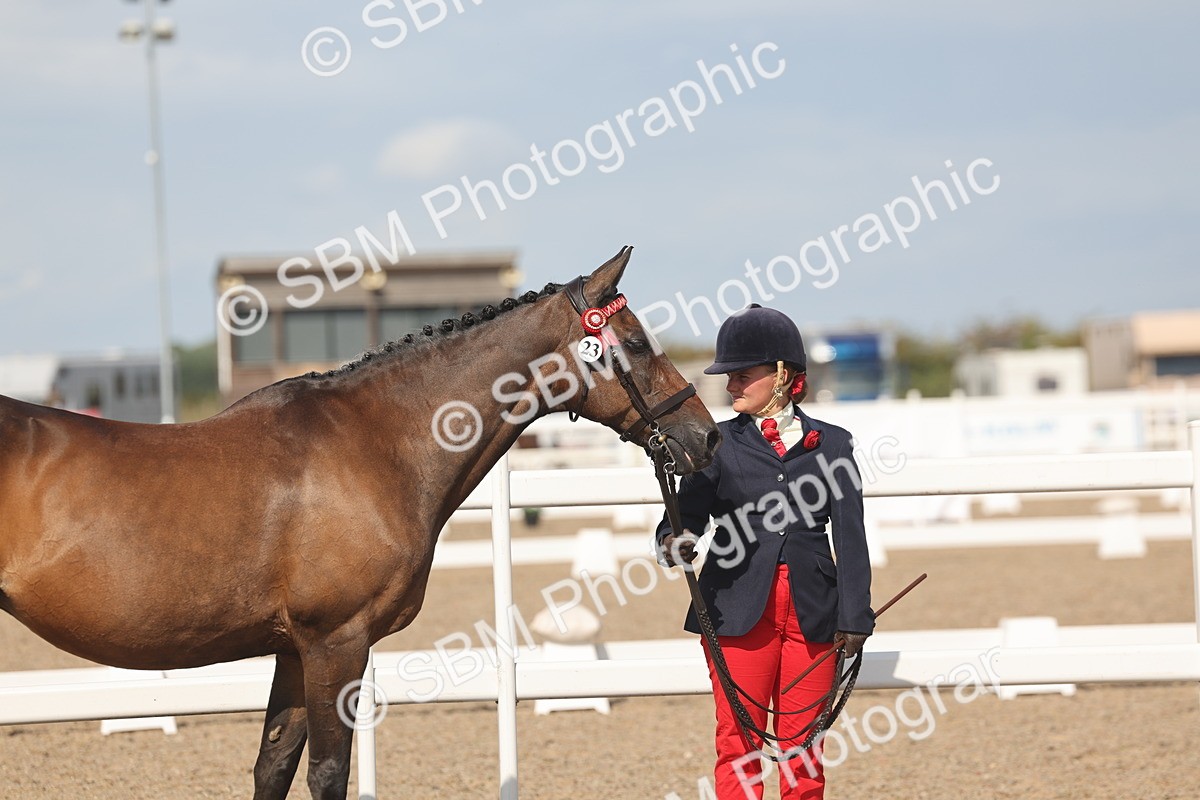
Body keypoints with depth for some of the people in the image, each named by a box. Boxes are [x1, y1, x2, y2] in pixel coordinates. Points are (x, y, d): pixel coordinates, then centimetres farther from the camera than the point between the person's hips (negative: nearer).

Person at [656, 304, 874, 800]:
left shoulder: (831, 443, 8)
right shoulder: (719, 442, 8)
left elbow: (850, 536, 5)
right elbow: (687, 513, 0)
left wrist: (855, 617, -2)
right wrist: (675, 543, -24)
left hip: (812, 611, 0)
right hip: (738, 610, 0)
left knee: (802, 749, 4)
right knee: (738, 743, -1)